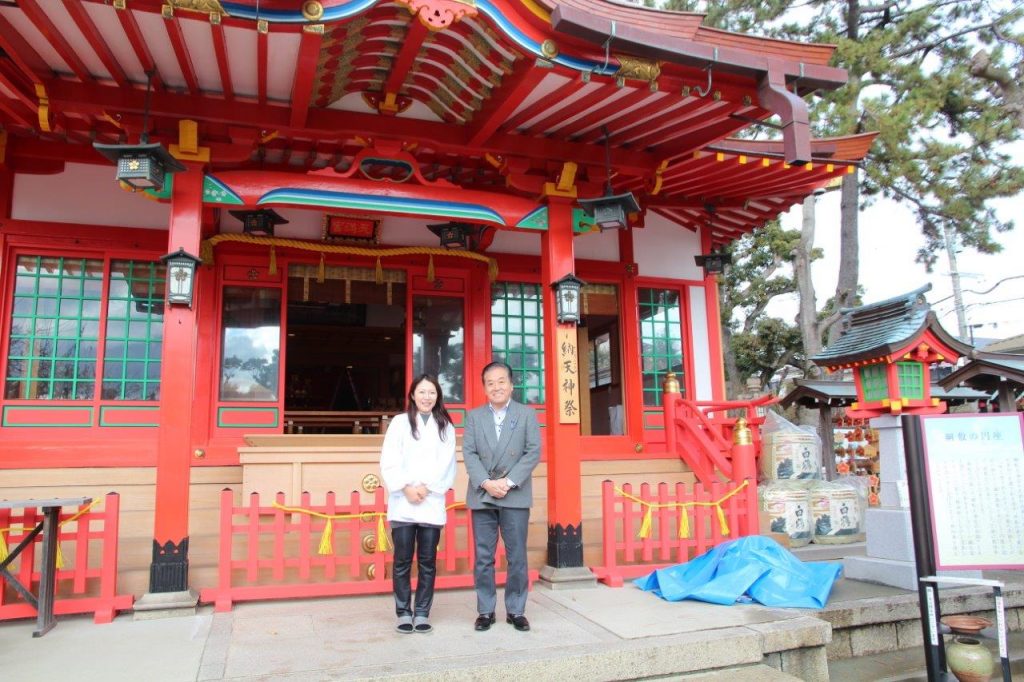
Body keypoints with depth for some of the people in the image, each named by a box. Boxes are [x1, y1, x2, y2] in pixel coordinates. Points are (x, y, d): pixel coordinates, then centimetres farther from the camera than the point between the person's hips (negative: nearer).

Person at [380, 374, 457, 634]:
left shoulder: (445, 427, 10)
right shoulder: (400, 422, 6)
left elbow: (447, 464, 0)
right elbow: (389, 462, -1)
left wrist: (427, 487, -12)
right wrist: (406, 488, -12)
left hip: (432, 503, 1)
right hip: (402, 503, -1)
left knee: (428, 561, 5)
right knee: (403, 560, 1)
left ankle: (422, 613, 14)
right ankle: (404, 613, 12)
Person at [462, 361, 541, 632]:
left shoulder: (527, 414, 6)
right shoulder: (474, 416, 10)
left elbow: (534, 452, -3)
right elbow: (468, 453, 2)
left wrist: (509, 482, -13)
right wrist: (486, 483, -13)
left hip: (515, 496, -1)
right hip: (481, 495, 1)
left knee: (516, 556, 2)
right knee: (483, 556, 5)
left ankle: (516, 611, 14)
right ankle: (485, 611, 14)